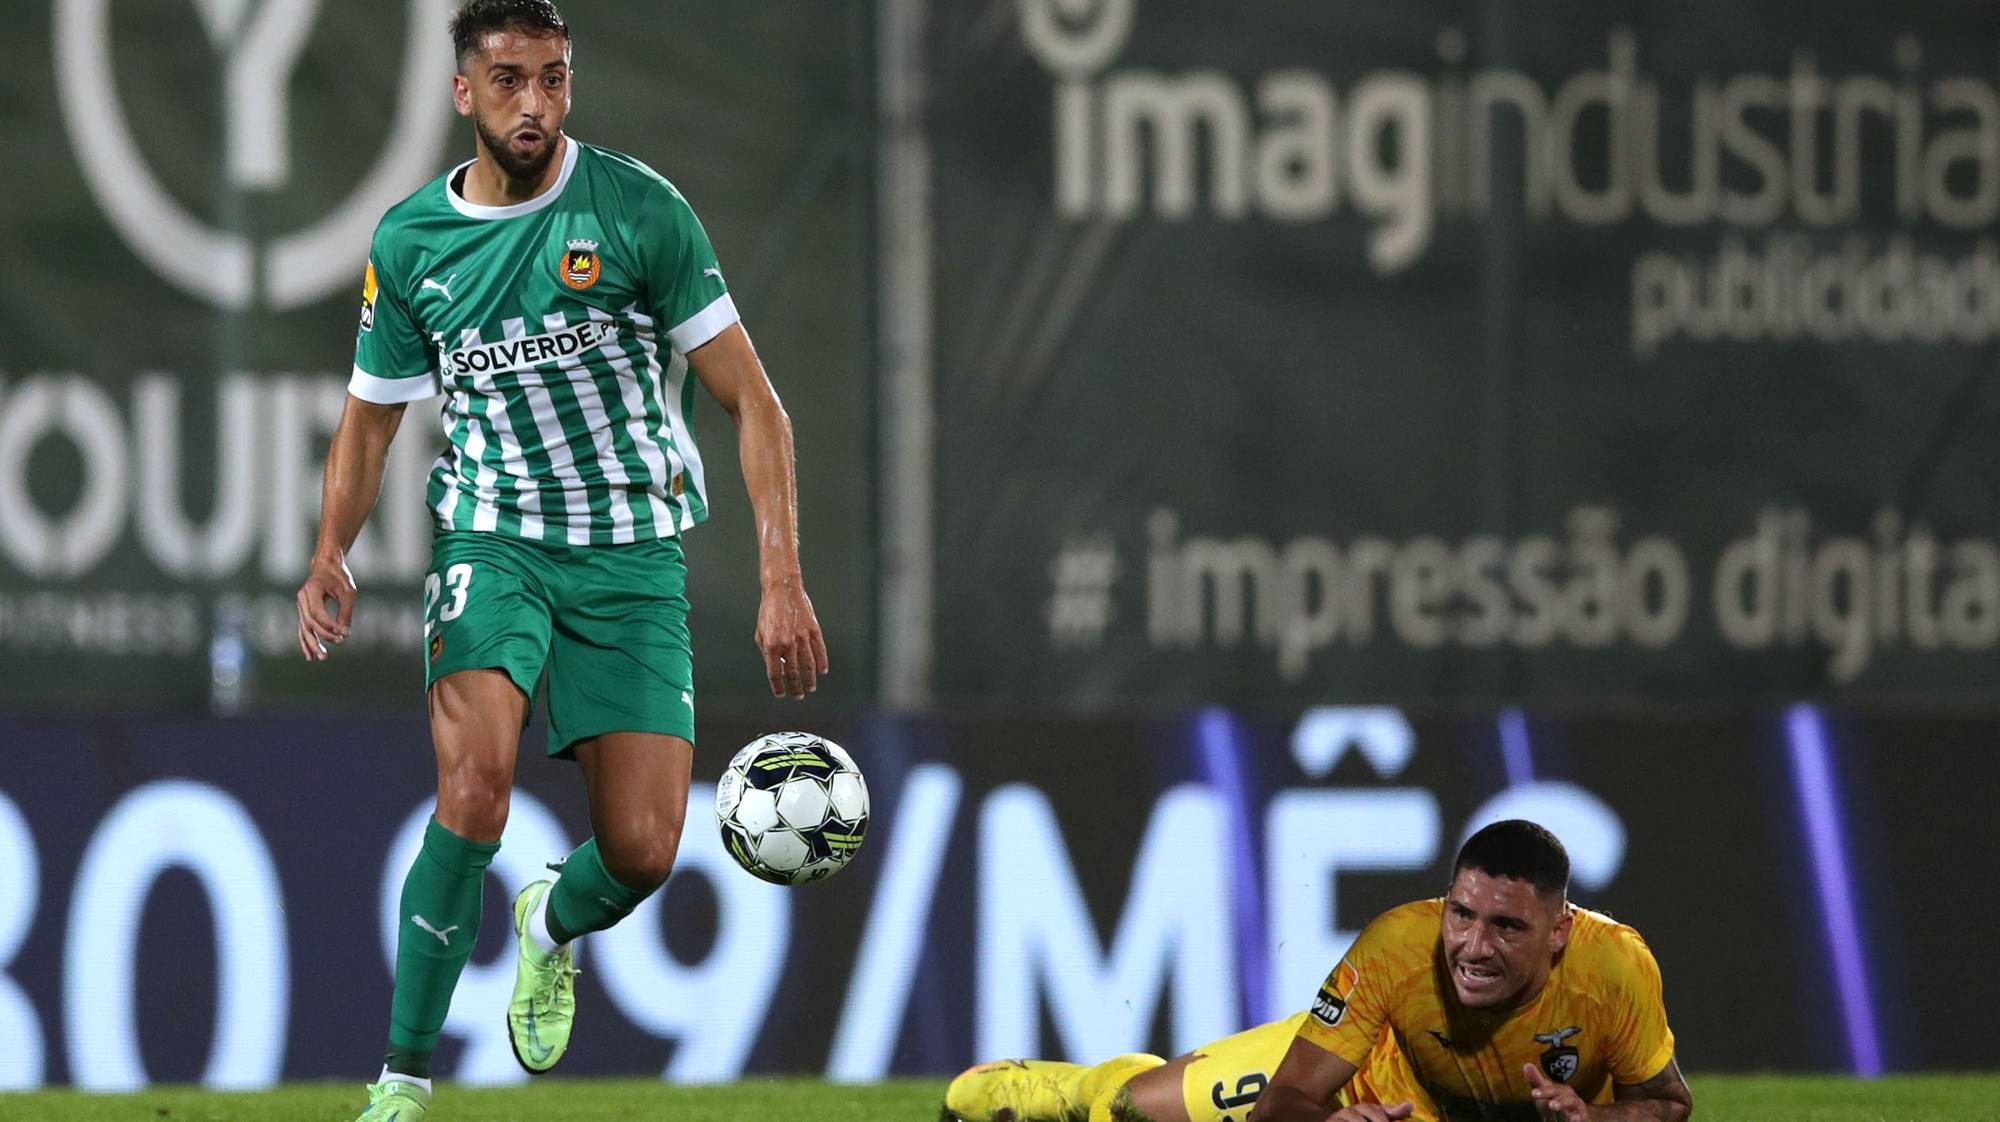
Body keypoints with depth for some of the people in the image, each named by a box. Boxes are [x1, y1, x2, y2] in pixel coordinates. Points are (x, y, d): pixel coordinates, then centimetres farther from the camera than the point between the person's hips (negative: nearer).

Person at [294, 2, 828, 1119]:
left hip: (633, 561, 0)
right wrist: (332, 557, -3)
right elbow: (371, 418, 15)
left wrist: (783, 582, -14)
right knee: (477, 779, -26)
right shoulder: (410, 242, 1)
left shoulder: (639, 209, -7)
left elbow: (754, 402, -5)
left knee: (643, 851, -8)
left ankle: (552, 928, 32)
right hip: (492, 543, 0)